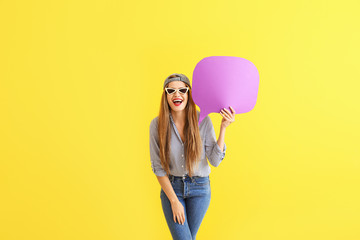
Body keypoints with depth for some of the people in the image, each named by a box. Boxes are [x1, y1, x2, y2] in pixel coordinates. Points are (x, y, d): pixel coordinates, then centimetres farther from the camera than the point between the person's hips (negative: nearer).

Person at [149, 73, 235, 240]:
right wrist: (174, 201, -10)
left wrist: (223, 128, -19)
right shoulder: (157, 124, -11)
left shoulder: (203, 121, -11)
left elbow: (215, 161, -11)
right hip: (171, 187, -1)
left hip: (199, 188, 1)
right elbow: (157, 167, -7)